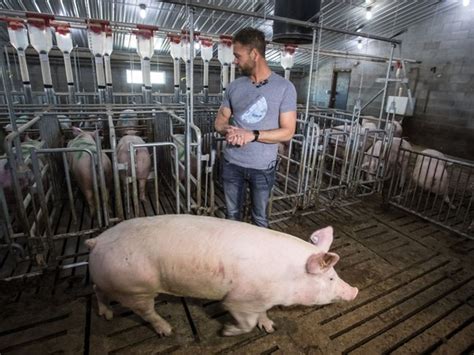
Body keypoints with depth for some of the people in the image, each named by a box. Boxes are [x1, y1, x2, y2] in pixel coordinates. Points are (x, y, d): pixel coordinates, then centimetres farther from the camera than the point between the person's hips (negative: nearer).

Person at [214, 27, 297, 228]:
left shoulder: (284, 87, -8)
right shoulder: (234, 86, 4)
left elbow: (287, 132, -11)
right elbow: (220, 121, 9)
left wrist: (252, 135, -23)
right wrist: (228, 130, -15)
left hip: (263, 168, -3)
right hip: (232, 164, 3)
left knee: (260, 218, 14)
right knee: (232, 214, 18)